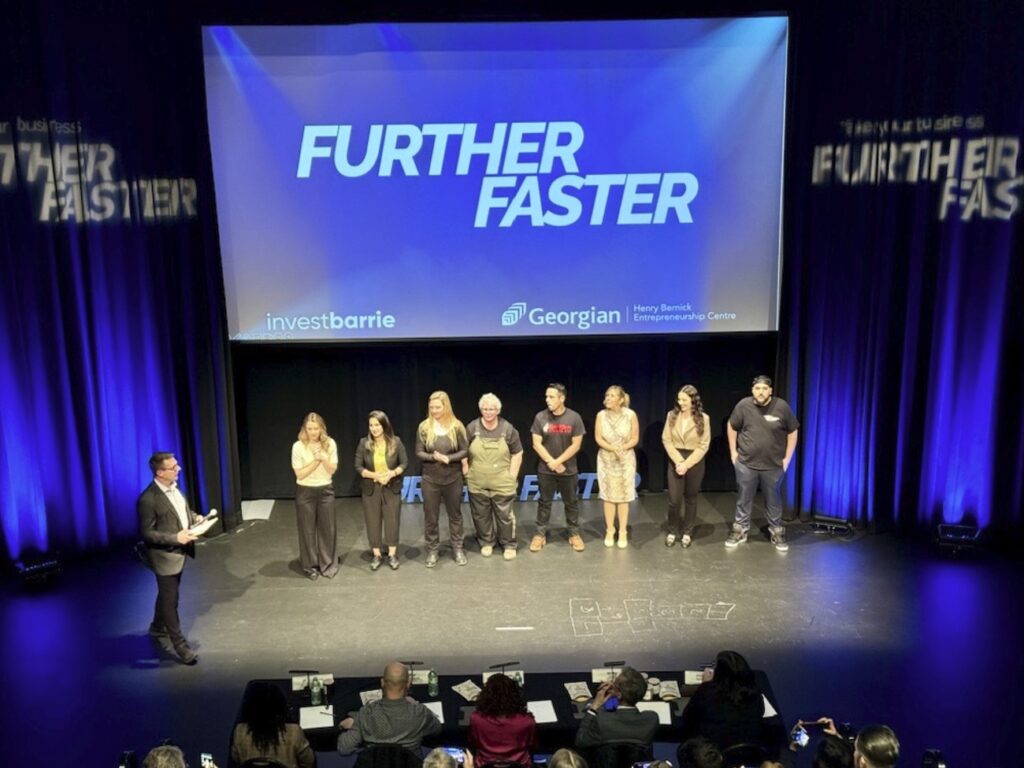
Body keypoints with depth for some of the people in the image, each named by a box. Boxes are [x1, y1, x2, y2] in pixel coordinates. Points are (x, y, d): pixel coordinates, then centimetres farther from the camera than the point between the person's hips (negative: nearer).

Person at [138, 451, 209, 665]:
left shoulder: (174, 486, -1)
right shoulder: (148, 500, -26)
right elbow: (146, 533, -21)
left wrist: (195, 517, -4)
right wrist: (175, 538, -29)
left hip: (179, 552, 8)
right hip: (165, 556, -8)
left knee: (166, 596, 26)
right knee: (170, 601, 5)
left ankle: (157, 629, 47)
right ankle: (180, 645, 15)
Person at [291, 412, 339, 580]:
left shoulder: (330, 444, -6)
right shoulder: (298, 446, -13)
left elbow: (333, 470, -5)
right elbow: (299, 474, -12)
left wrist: (324, 457, -22)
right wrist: (316, 460, -20)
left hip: (325, 490, 2)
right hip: (305, 492, -2)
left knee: (327, 527, 7)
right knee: (308, 529, 6)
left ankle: (328, 564, 21)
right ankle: (310, 566, 19)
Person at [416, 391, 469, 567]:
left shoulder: (456, 426, -6)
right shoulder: (424, 427, -4)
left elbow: (465, 451, -5)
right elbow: (419, 453, -3)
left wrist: (448, 458, -21)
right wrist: (433, 457, -21)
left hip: (453, 478, 0)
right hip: (430, 479, 0)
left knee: (455, 514, 12)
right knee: (430, 516, 7)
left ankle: (458, 548, 25)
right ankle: (432, 550, 21)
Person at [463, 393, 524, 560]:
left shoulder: (508, 429, -4)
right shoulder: (472, 428, -3)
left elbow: (517, 454, 1)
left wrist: (512, 476, -3)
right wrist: (466, 471, 1)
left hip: (502, 483, -1)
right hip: (478, 483, 1)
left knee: (505, 515, 4)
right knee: (481, 515, 12)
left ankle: (509, 544, 21)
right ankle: (486, 542, 31)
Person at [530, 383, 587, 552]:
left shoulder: (574, 417, -9)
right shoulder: (540, 417, -6)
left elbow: (576, 445, -9)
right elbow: (536, 444, -6)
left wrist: (558, 462, -14)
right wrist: (551, 462, -12)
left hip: (568, 470, 0)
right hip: (545, 470, 0)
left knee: (571, 503, 10)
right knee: (544, 502, 10)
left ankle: (574, 534, 23)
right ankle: (540, 534, 19)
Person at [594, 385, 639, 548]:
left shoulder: (630, 415, -11)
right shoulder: (601, 415, -7)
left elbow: (635, 439, -7)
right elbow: (598, 438, -7)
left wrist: (622, 448, -23)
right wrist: (613, 448, -21)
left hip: (626, 460, -1)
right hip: (606, 460, 1)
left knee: (623, 497, 4)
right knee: (608, 496, 6)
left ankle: (623, 532, 13)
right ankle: (609, 531, 17)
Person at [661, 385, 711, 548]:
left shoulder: (703, 418, -8)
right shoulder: (672, 415, -3)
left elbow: (703, 446, -8)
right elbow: (666, 440, -3)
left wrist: (687, 464, -15)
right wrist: (678, 461, -14)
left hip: (695, 462, -1)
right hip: (675, 461, 1)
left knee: (691, 499, 10)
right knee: (674, 499, -1)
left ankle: (687, 532, 23)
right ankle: (672, 531, 17)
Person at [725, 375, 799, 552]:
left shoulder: (782, 407, -12)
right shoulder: (743, 405, -11)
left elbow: (792, 432, -1)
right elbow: (731, 427, 5)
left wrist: (787, 458, -2)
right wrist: (733, 452, 3)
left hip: (773, 465, 0)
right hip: (746, 463, 1)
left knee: (773, 500, 13)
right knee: (743, 499, 13)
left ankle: (777, 533, 28)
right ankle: (740, 531, 27)